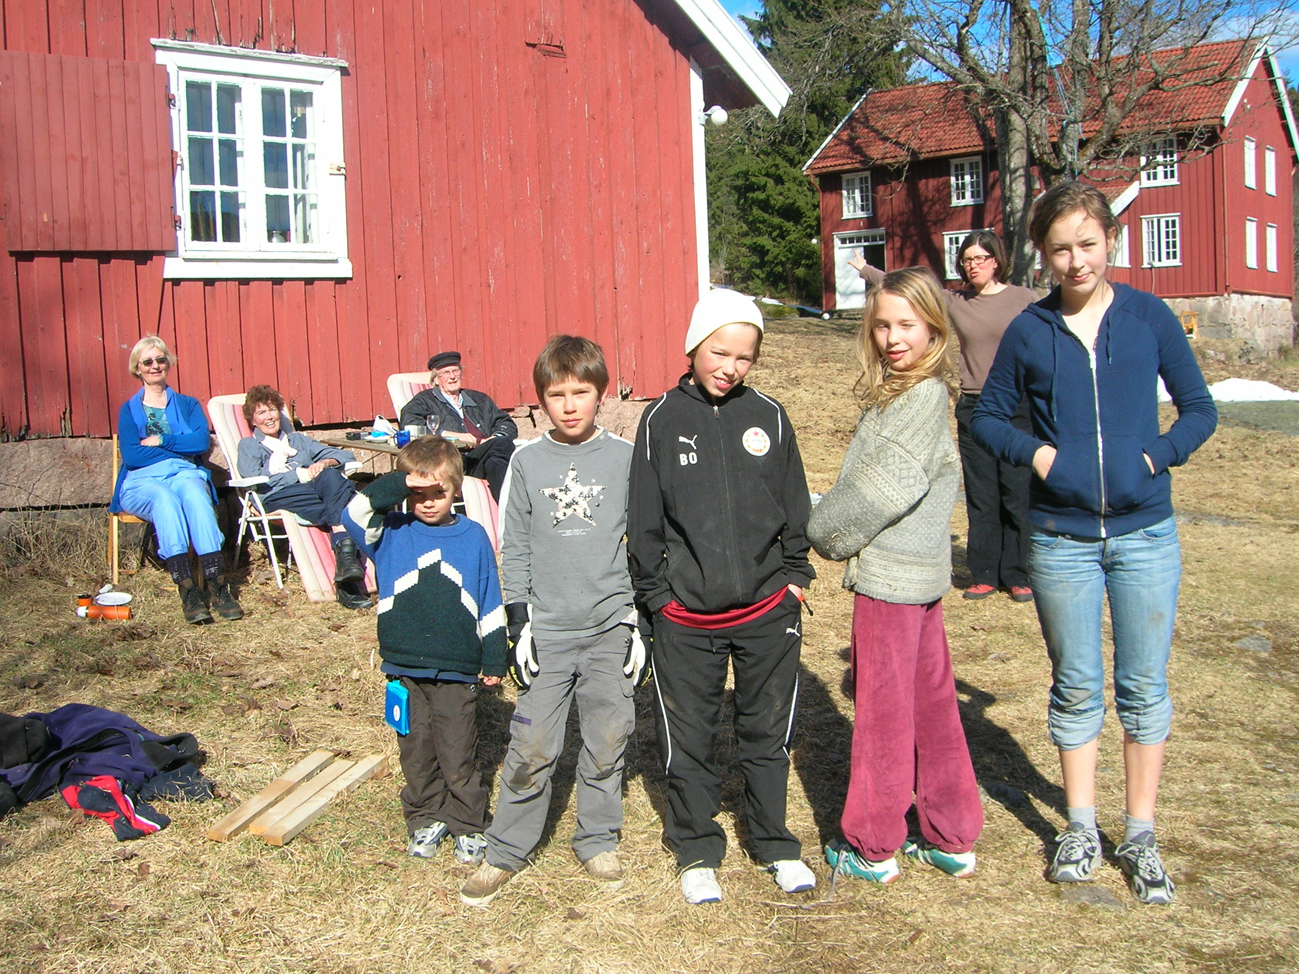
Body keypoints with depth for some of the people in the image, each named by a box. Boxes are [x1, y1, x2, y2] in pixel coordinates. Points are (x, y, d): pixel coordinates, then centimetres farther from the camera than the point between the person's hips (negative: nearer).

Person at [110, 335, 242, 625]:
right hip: (143, 481, -1)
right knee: (165, 499, -37)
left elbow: (203, 441, 1)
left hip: (185, 474, 1)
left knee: (193, 494, -36)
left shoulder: (188, 404, 22)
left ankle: (218, 585, -49)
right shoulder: (129, 410, 19)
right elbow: (131, 455, 0)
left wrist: (160, 441, -4)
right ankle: (188, 592, -50)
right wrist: (181, 448, -2)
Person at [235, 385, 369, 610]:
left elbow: (345, 455, 23)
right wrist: (300, 474, -7)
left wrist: (324, 463, 0)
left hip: (315, 488, 3)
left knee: (330, 476, -35)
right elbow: (255, 478, 2)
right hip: (279, 496, -3)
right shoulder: (248, 446, 25)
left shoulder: (298, 439, 36)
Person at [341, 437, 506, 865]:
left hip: (457, 669, -1)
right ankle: (425, 819, 29)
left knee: (458, 753, 4)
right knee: (416, 749, 11)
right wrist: (398, 485, -27)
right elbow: (354, 516, -20)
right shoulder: (391, 532, 1)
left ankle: (467, 824, 21)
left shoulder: (473, 537, 3)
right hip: (404, 667, 1)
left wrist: (494, 660, 6)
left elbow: (490, 605, 7)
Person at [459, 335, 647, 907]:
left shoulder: (626, 458, 0)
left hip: (611, 629, 0)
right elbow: (514, 549, 5)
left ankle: (597, 841, 28)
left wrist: (641, 621, 2)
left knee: (607, 742, 9)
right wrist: (518, 624, -1)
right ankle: (506, 851, 17)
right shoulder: (527, 462, 1)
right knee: (532, 748, 1)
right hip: (546, 630, 0)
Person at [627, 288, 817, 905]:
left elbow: (795, 508, 9)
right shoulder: (661, 420, -2)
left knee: (768, 735, 14)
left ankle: (775, 845, 32)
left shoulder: (768, 417, 2)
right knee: (688, 741, 10)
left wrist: (795, 576, 5)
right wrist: (655, 593, -1)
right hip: (685, 620, -1)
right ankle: (698, 852, 28)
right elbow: (644, 521, 1)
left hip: (767, 612, 1)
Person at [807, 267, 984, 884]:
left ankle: (871, 848, 18)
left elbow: (884, 487, -19)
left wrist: (825, 532, -6)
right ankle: (951, 838, 27)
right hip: (921, 573, 9)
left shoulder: (923, 397, -17)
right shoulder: (903, 392, 11)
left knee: (882, 714, 4)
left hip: (888, 577, -9)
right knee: (931, 705, 15)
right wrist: (840, 533, 3)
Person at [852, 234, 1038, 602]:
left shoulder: (1024, 299, -1)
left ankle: (1018, 576, 11)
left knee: (1018, 495, 1)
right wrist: (866, 270, 20)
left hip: (1018, 409, -3)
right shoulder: (954, 301, 6)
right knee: (980, 497, 7)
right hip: (973, 408, 3)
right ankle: (984, 575, 16)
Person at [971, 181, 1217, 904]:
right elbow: (987, 417, 9)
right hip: (1062, 538, 0)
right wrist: (1035, 452, -9)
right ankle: (1082, 826, 27)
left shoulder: (1149, 317, -1)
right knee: (1077, 686, 11)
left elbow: (1200, 409, 6)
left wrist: (1157, 456, -11)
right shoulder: (1029, 332, -1)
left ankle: (1142, 834, 23)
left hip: (1146, 532, 0)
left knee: (1146, 685, 8)